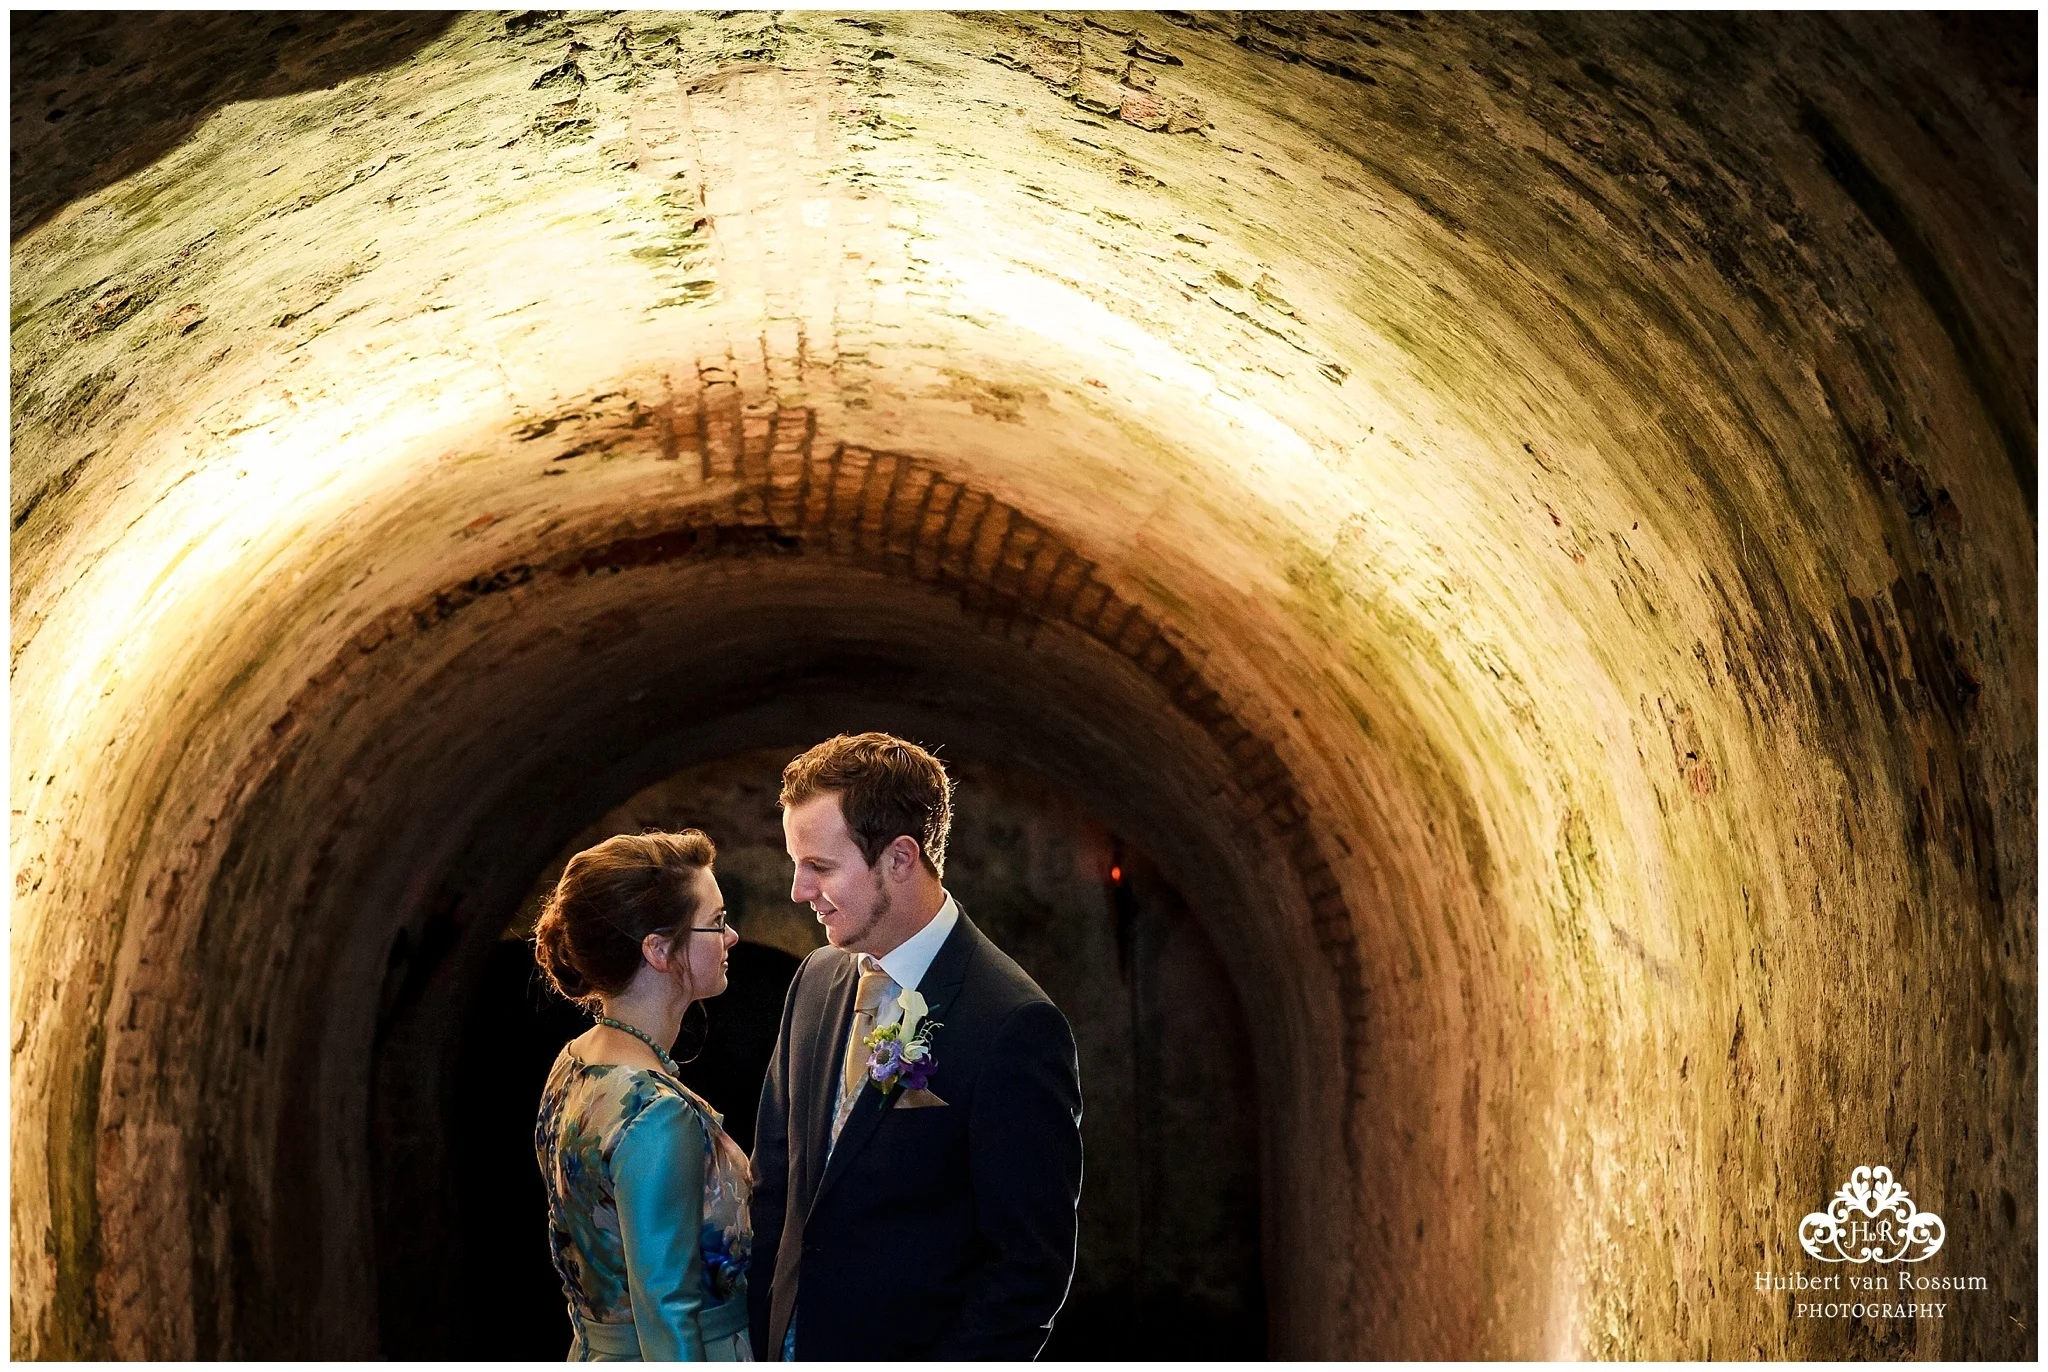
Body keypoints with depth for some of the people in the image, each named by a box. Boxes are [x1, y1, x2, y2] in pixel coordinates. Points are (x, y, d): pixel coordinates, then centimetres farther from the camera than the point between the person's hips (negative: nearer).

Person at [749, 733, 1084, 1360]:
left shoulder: (1014, 1026, -20)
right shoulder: (816, 980, 3)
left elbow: (1031, 1265, -19)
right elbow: (776, 1180, 9)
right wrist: (762, 1342, 0)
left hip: (917, 1355, -6)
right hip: (792, 1346, 6)